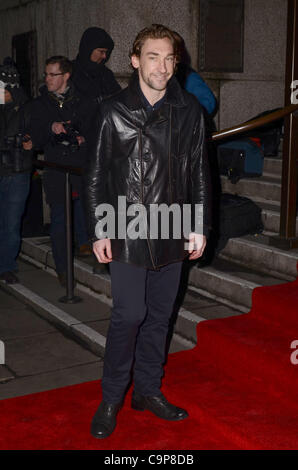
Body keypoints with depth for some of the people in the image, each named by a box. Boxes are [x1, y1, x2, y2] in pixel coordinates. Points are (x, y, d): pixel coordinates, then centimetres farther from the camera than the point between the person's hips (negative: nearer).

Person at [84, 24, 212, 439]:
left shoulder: (188, 111, 4)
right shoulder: (114, 111, -3)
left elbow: (199, 172, 9)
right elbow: (95, 175, 0)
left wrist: (200, 226, 6)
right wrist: (99, 230, -4)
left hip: (172, 233, 3)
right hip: (127, 232, -3)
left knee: (160, 315, 11)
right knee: (130, 314, -4)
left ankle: (148, 390, 28)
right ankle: (111, 399, 14)